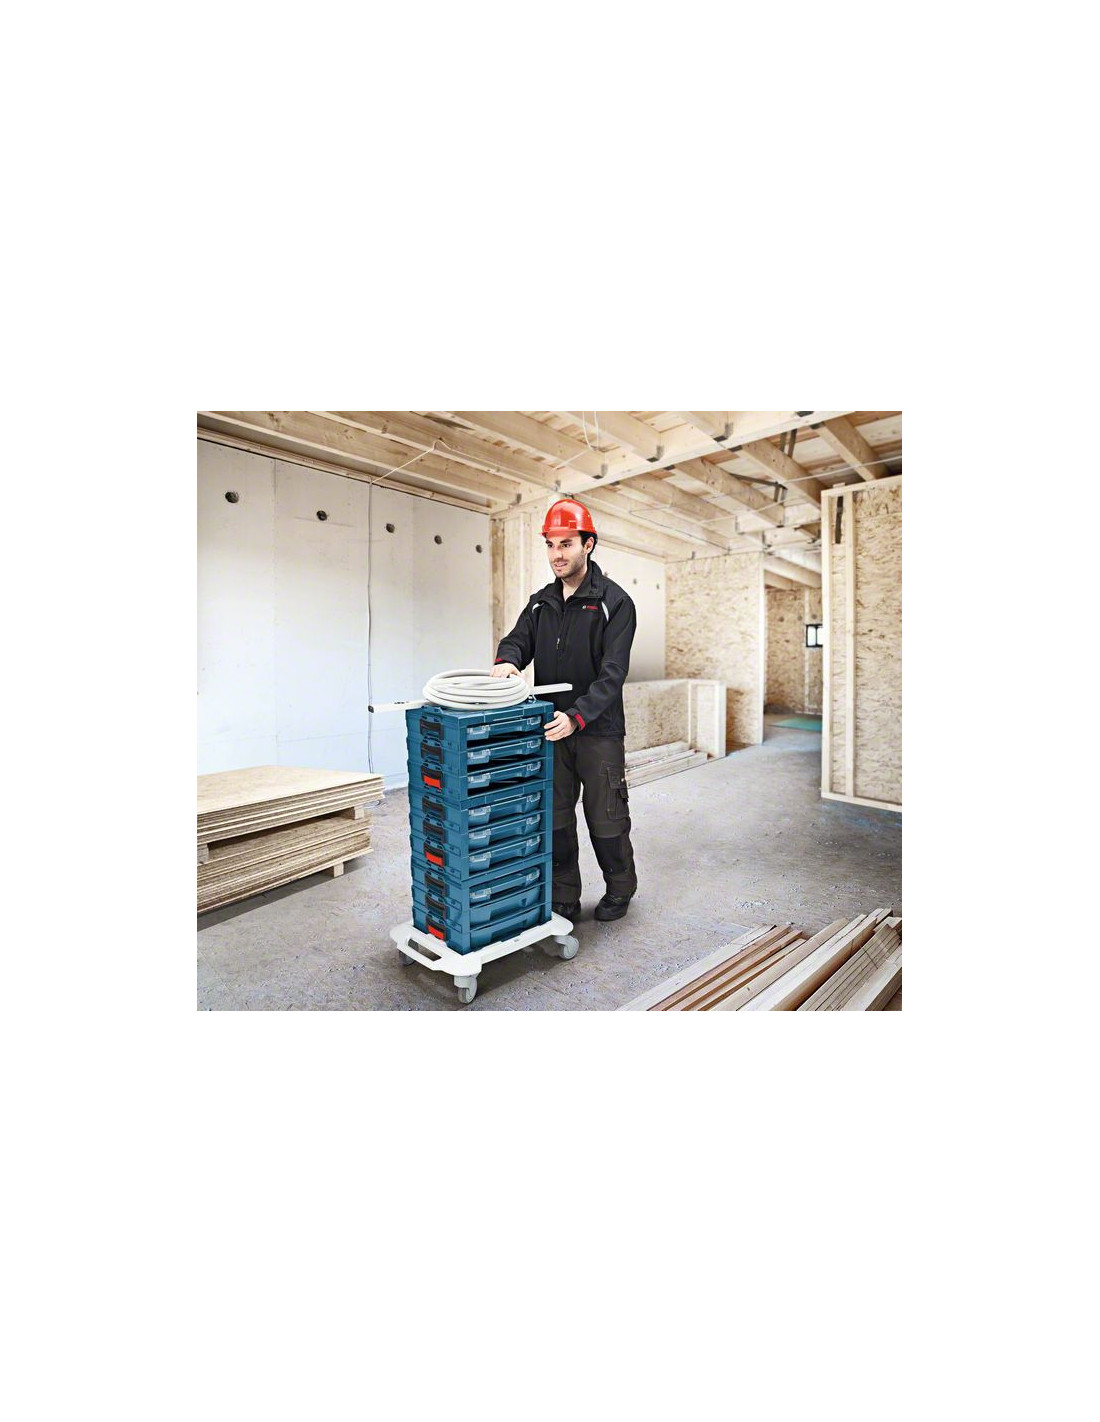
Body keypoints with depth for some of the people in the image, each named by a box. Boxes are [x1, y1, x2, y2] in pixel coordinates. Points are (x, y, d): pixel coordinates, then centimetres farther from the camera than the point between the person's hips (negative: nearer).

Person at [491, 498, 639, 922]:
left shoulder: (614, 602, -8)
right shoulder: (541, 602, 11)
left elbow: (612, 672, -17)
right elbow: (518, 639, 6)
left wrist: (578, 716, -30)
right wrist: (507, 660, -20)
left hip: (598, 731, -5)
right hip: (551, 729, 5)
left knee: (606, 820, 9)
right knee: (554, 819, 10)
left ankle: (619, 890, 33)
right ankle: (563, 899, 26)